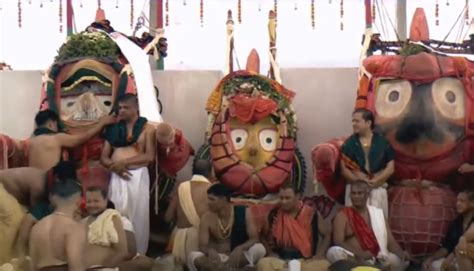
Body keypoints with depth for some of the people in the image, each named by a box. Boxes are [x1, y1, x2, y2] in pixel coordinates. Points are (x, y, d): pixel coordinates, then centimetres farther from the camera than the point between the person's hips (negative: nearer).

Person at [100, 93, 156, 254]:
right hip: (117, 177, 3)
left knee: (138, 216, 0)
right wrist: (114, 166, -10)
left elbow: (149, 156, -8)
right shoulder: (114, 129, 12)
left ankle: (138, 253, 10)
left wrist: (125, 162, -14)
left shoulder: (147, 128, 2)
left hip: (138, 175, -3)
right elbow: (104, 157, 10)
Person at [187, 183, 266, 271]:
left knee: (259, 248, -32)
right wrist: (210, 251, -34)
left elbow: (254, 238, -13)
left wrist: (239, 249, -34)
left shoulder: (243, 212, -7)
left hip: (239, 257, 0)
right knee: (192, 256, -28)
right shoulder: (207, 218, -5)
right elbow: (202, 246, -9)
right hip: (217, 258, 1)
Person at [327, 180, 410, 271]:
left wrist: (401, 253, -13)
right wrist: (360, 253, -25)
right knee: (334, 252, -32)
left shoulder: (378, 213, 15)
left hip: (377, 260, 2)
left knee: (396, 260, -29)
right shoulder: (342, 215, 4)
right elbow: (338, 242, -8)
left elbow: (390, 240, 10)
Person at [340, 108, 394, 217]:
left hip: (378, 189, 0)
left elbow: (390, 168, 2)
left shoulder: (383, 142, 3)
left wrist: (375, 181, -12)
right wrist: (359, 181, -14)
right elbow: (344, 169, 0)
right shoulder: (349, 143, 3)